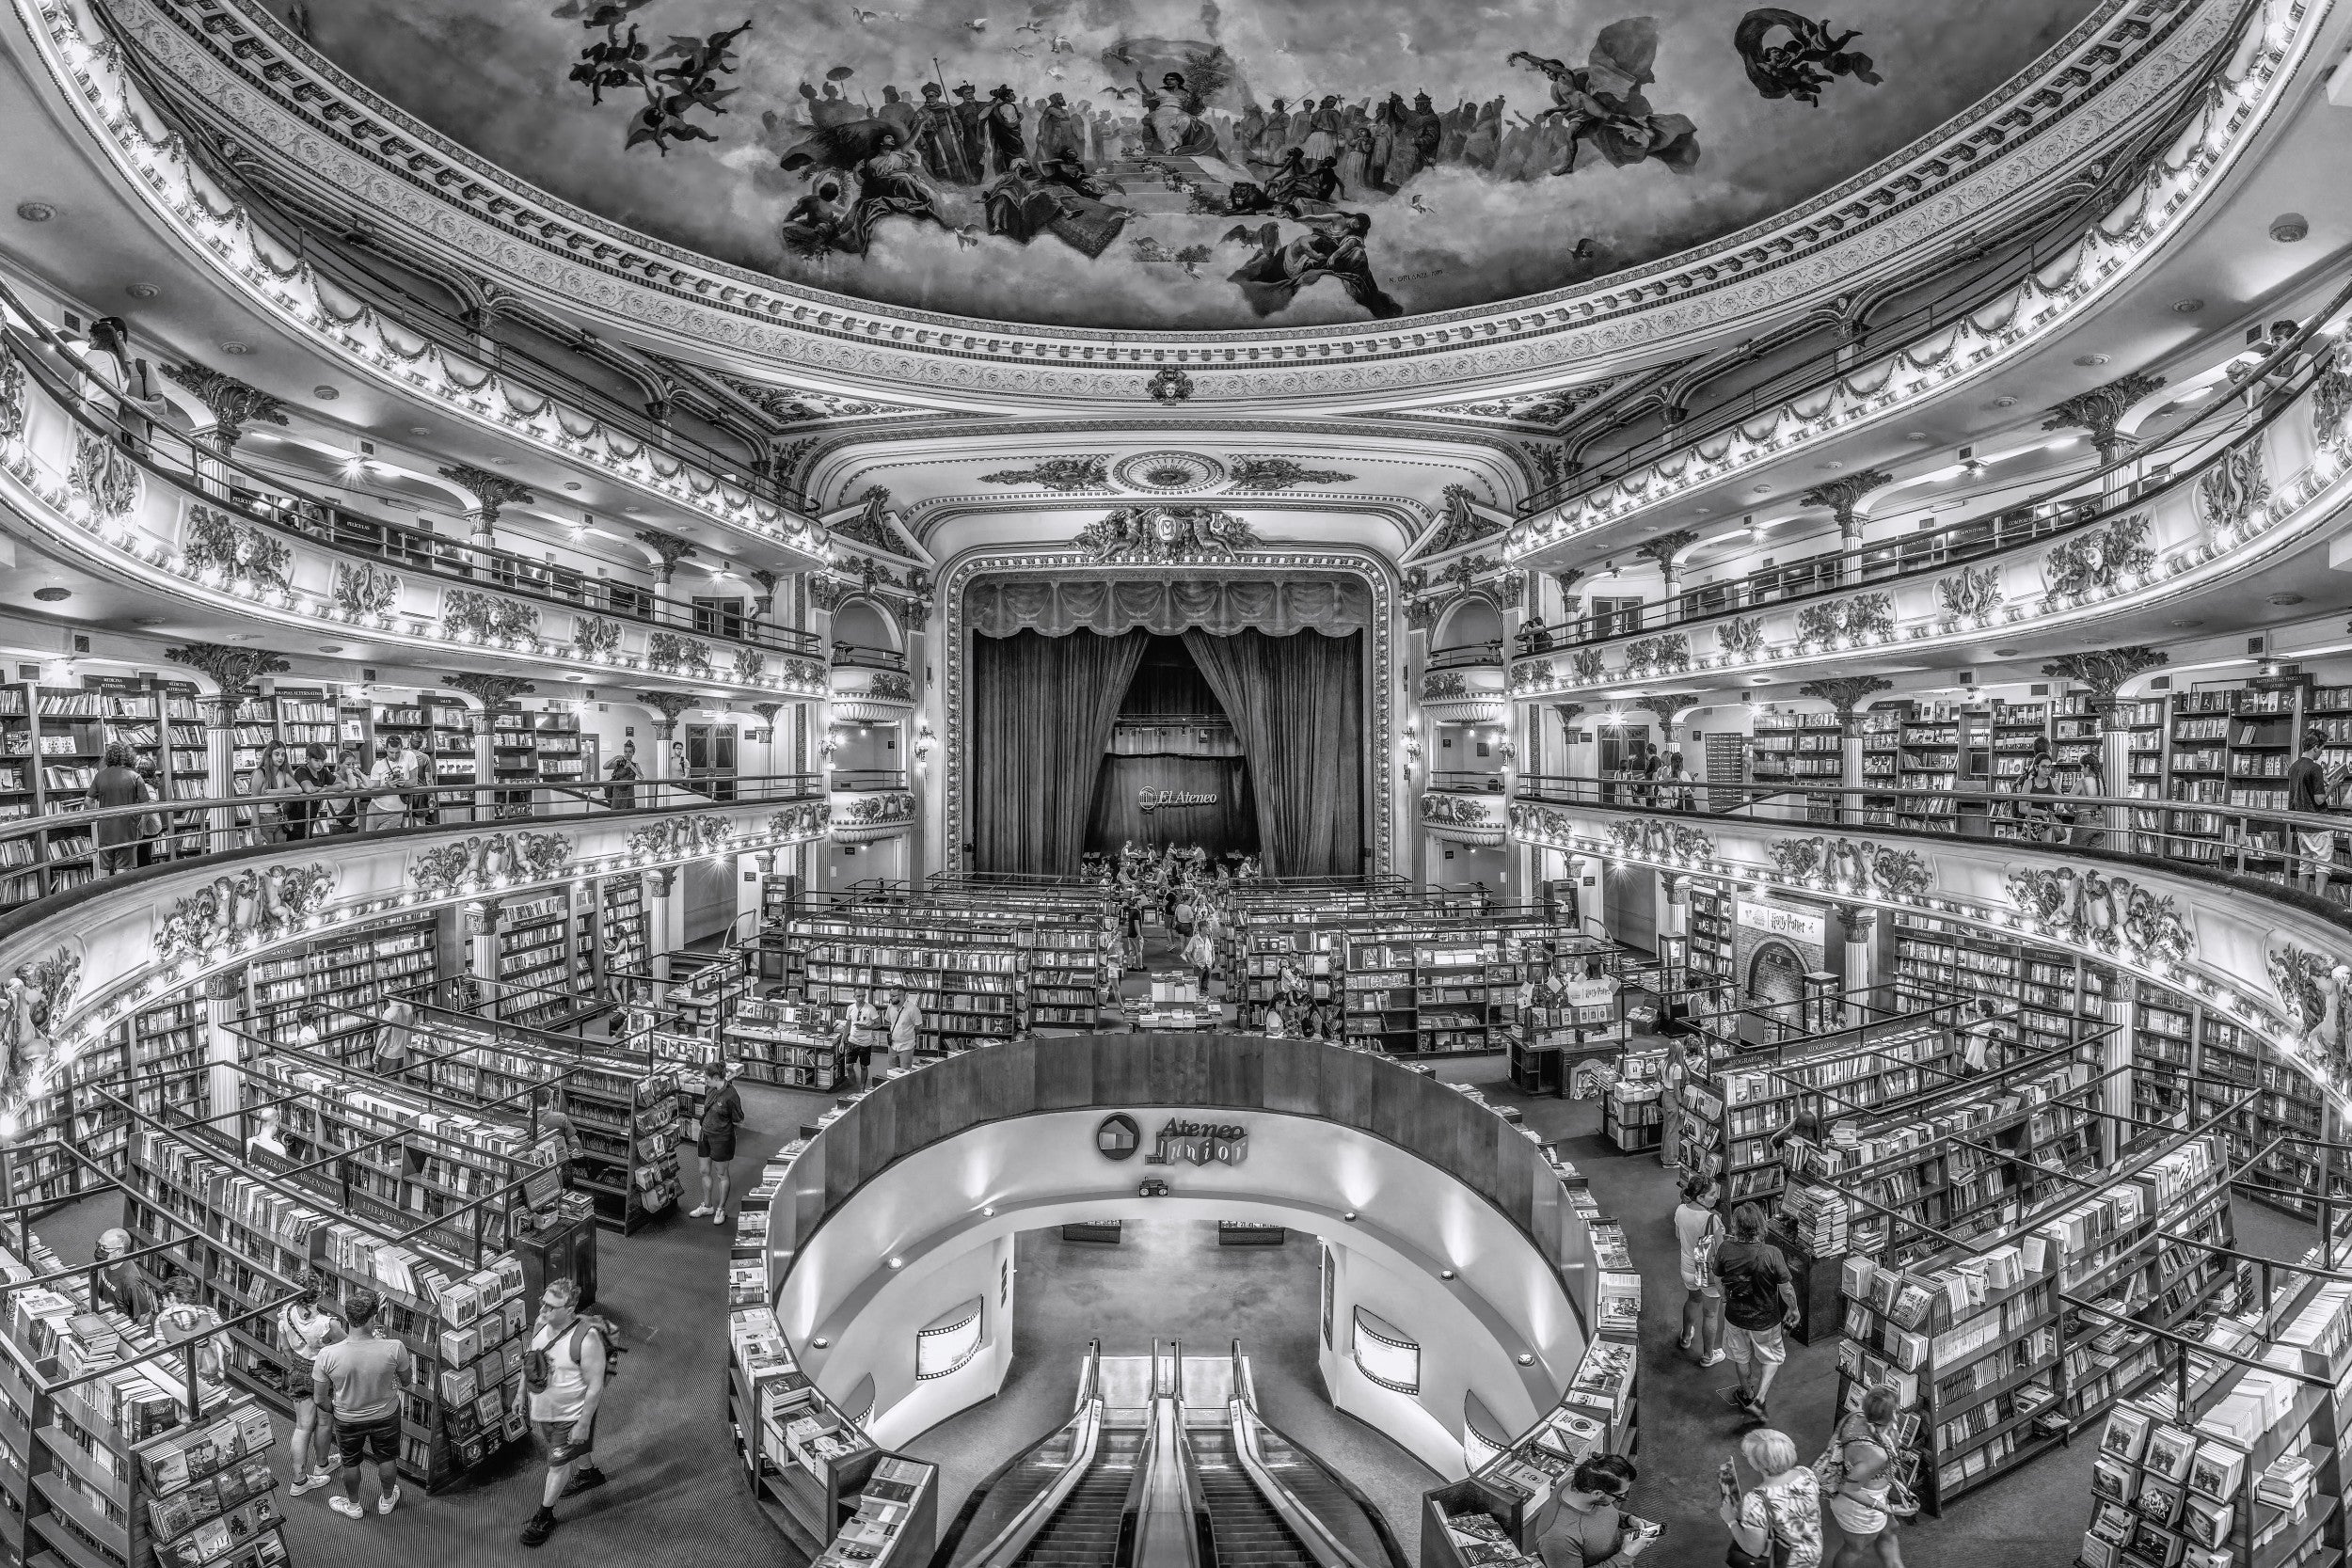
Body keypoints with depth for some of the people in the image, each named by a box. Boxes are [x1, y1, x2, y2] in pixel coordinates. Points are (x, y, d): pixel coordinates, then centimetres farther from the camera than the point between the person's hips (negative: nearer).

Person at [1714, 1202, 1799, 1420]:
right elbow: (1786, 1290, -17)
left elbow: (1718, 1277, -5)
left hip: (1735, 1316, 2)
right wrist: (1793, 1310, 3)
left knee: (1741, 1357, 27)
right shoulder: (1771, 1254, -29)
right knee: (1772, 1357, 26)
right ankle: (1759, 1400, 18)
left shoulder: (1725, 1250, -22)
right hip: (1765, 1320, -2)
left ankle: (1747, 1394, 48)